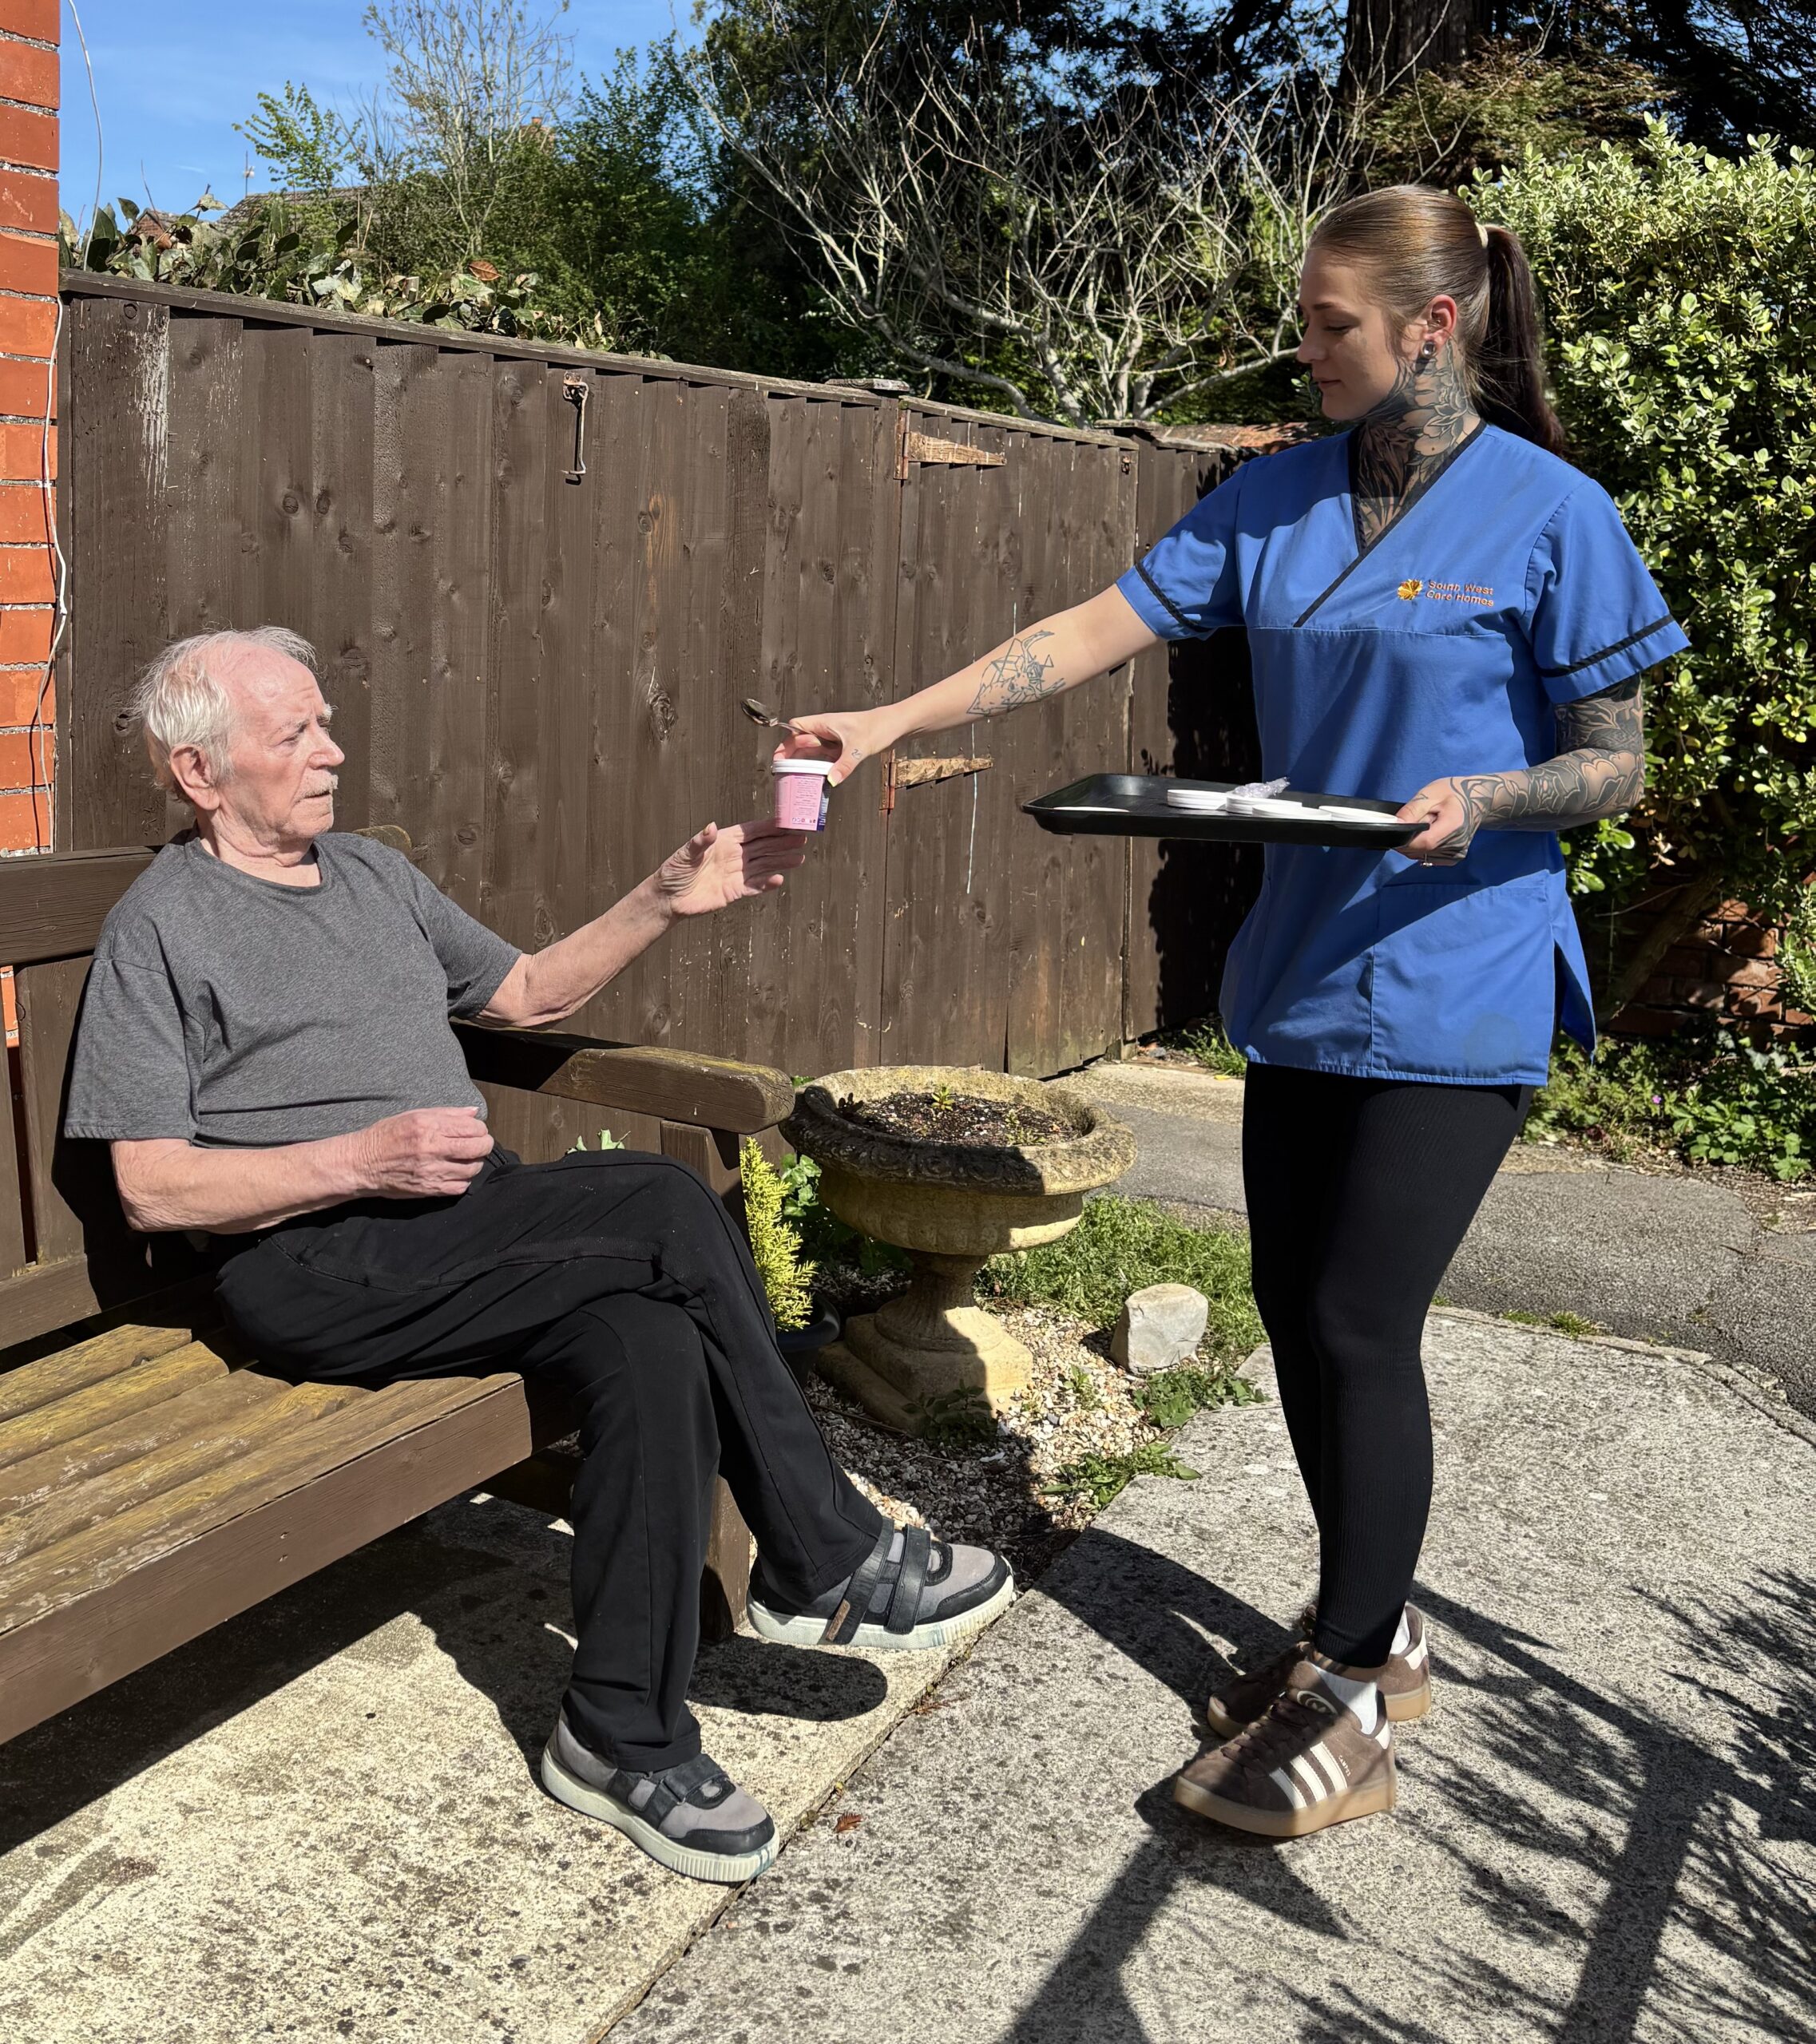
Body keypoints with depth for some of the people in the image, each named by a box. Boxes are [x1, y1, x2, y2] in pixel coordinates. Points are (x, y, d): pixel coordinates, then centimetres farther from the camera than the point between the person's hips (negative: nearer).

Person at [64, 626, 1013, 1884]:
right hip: (312, 1267, -6)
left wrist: (665, 903, 11)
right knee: (667, 1204, -26)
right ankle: (829, 1565, -15)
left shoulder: (376, 874, 22)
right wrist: (359, 1162, -17)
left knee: (653, 1344, -26)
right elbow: (151, 1187, -5)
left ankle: (624, 1739, -14)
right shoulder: (162, 924, 2)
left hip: (469, 1234, 6)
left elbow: (527, 993, 26)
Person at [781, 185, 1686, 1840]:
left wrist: (1486, 798, -24)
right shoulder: (1279, 496, 8)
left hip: (1453, 989, -5)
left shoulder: (1549, 513, -6)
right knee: (1299, 1315, 10)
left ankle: (1352, 1696, 12)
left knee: (1360, 1326, -7)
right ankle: (1370, 1622, 30)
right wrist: (890, 724, -4)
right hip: (1301, 971, 6)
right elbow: (1097, 631, 4)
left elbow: (1615, 768, -3)